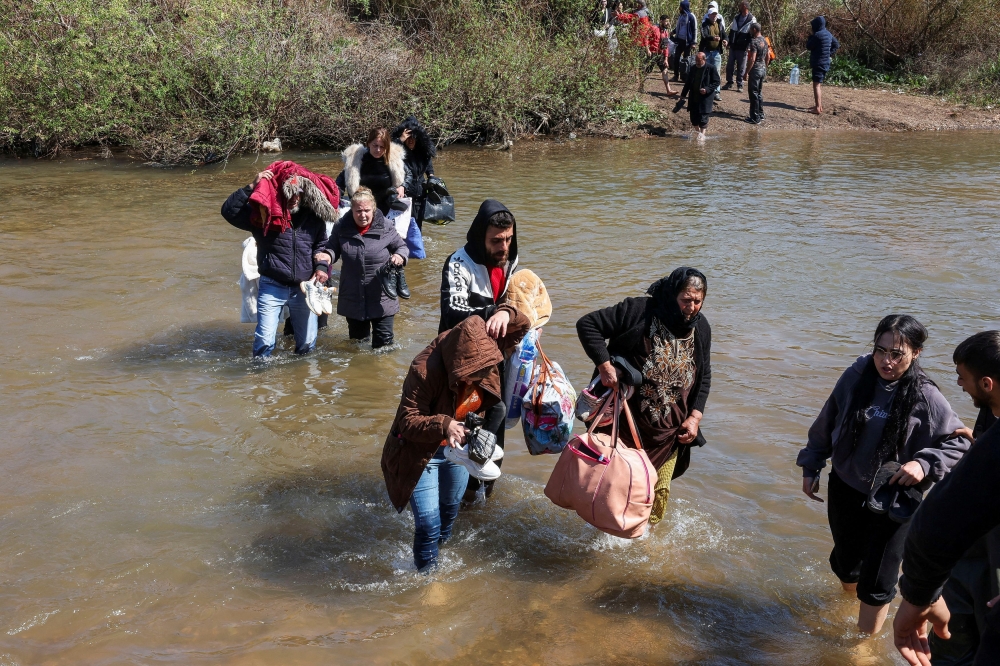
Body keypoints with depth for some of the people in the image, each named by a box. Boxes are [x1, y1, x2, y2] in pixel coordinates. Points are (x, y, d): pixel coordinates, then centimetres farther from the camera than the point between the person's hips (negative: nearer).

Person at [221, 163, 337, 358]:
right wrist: (252, 187, -23)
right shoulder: (264, 214, -9)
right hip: (272, 287, -3)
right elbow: (229, 211, -18)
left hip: (303, 288, 3)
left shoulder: (313, 216, 0)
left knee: (308, 341, 13)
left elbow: (321, 244, 14)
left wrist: (322, 265, -4)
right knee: (265, 340, -6)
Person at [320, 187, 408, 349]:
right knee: (357, 339, 20)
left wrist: (400, 256, -19)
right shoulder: (341, 228, -3)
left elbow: (402, 247, 4)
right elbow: (333, 249, 11)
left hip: (381, 298, -2)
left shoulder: (386, 228, -8)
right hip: (353, 298, 3)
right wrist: (327, 255, -13)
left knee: (383, 342, 1)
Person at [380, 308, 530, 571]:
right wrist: (443, 425, -49)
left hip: (458, 448, 6)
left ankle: (440, 549, 56)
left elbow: (521, 326, -9)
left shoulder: (483, 349, -19)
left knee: (450, 511, 26)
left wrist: (505, 314, -33)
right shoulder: (425, 370, -36)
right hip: (421, 452, -6)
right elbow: (407, 421, -32)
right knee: (429, 523, -8)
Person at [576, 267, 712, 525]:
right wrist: (604, 366, -25)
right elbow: (587, 324, -16)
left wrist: (695, 417, 0)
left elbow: (704, 377, 12)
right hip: (626, 423, -4)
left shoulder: (701, 328, 1)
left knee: (660, 491, 14)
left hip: (670, 428, 5)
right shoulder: (639, 311, -17)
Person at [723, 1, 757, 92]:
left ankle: (739, 85, 8)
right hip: (733, 46, 6)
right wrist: (729, 42, 9)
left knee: (741, 67, 1)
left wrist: (748, 46, -17)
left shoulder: (752, 20, -8)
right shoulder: (736, 17, 11)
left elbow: (752, 35, -10)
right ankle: (729, 82, 21)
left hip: (742, 48, -6)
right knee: (729, 65, 8)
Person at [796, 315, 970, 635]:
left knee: (876, 582, 1)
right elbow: (825, 425, 2)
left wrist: (924, 463, -27)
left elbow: (959, 443, -11)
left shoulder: (925, 396, -17)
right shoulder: (856, 377, -10)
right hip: (845, 489, 3)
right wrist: (810, 467, 7)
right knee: (845, 560, 21)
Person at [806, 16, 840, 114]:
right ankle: (820, 105, 25)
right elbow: (836, 44, 21)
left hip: (818, 63, -9)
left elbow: (809, 46, -9)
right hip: (826, 62, 9)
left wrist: (809, 38, 6)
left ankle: (818, 108, -16)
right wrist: (830, 54, 15)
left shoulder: (817, 35, -17)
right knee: (819, 84, 19)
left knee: (816, 84, -10)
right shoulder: (828, 34, 11)